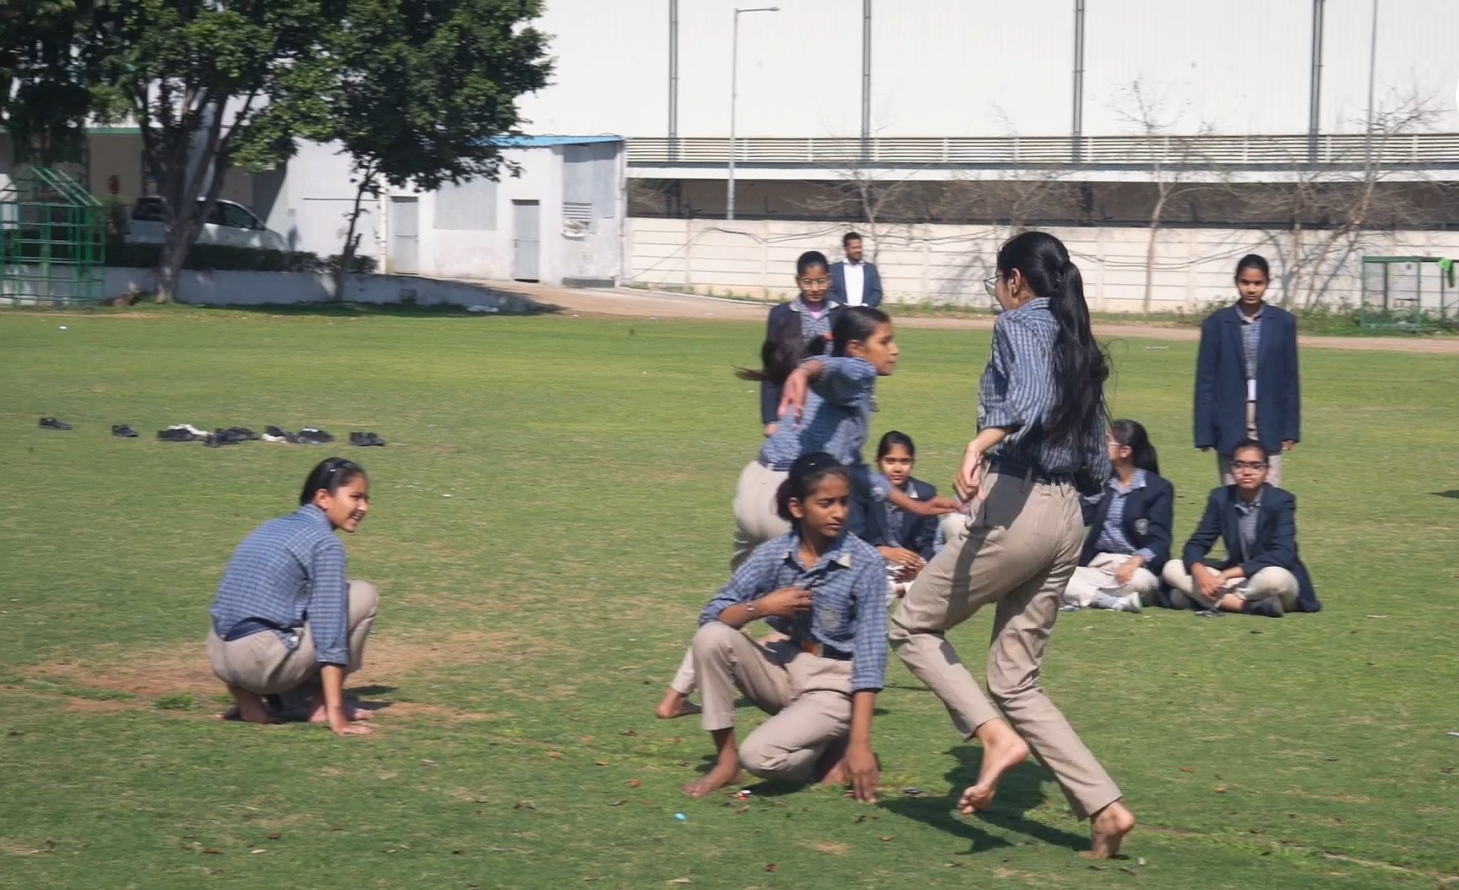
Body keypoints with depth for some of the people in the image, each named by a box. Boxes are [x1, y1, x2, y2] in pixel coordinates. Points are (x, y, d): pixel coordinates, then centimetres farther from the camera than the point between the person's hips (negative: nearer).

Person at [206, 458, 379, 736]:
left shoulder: (271, 528, 20)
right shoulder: (325, 543, -5)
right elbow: (330, 630, -11)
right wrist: (335, 712, -13)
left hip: (219, 657, 8)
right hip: (261, 659, -8)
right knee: (365, 596, 6)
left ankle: (248, 695, 12)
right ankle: (325, 705, 7)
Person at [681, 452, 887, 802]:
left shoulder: (866, 563, -15)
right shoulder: (774, 554, -5)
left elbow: (871, 652, -19)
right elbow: (711, 615, -5)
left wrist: (860, 743, -26)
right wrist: (761, 607, -26)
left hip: (833, 685, -4)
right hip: (784, 668, 4)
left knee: (760, 755, -27)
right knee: (712, 638, -21)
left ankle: (836, 753, 5)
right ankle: (726, 760, -8)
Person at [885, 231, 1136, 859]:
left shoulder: (1021, 324, -3)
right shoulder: (1082, 347, 19)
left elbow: (1031, 396, -26)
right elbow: (1096, 468, 20)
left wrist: (981, 442, -42)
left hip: (1014, 507, -8)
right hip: (1067, 518, 8)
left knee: (912, 625, 9)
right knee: (1015, 680, 12)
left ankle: (996, 735, -9)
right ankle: (1104, 807, 1)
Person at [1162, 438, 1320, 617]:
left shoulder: (1281, 501, -14)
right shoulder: (1220, 498, -1)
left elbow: (1282, 554, -25)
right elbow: (1197, 543, -4)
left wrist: (1228, 574, -31)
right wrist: (1199, 572, -29)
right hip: (1235, 579, 5)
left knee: (1274, 577, -41)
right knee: (1172, 568, -15)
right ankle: (1250, 605, -26)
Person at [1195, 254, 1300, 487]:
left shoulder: (1283, 322, 3)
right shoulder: (1217, 323, 1)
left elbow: (1290, 379, 6)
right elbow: (1205, 381, 2)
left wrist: (1291, 429, 3)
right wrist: (1204, 433, -2)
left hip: (1268, 426, 0)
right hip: (1230, 427, 0)